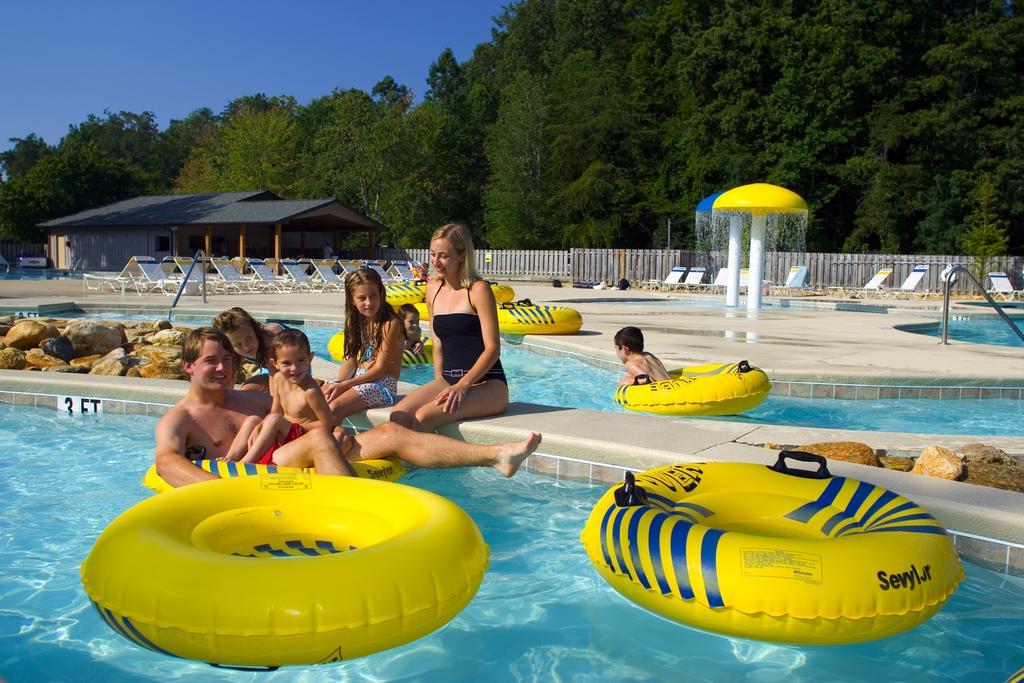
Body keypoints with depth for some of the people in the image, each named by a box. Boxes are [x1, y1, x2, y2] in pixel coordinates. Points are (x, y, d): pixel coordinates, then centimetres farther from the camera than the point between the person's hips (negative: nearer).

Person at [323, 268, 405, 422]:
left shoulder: (390, 324, -14)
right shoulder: (357, 321, 10)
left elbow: (380, 370, -15)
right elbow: (350, 360, 8)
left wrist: (344, 385, -17)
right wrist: (339, 383, -12)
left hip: (383, 384, -7)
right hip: (358, 378, 7)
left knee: (334, 408, -26)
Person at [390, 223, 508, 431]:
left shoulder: (478, 290, -6)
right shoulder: (433, 289, 13)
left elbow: (492, 348, -11)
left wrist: (463, 386, -20)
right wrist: (439, 384, 6)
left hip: (487, 384, -6)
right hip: (449, 381, 6)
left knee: (424, 417, -28)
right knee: (398, 416, -19)